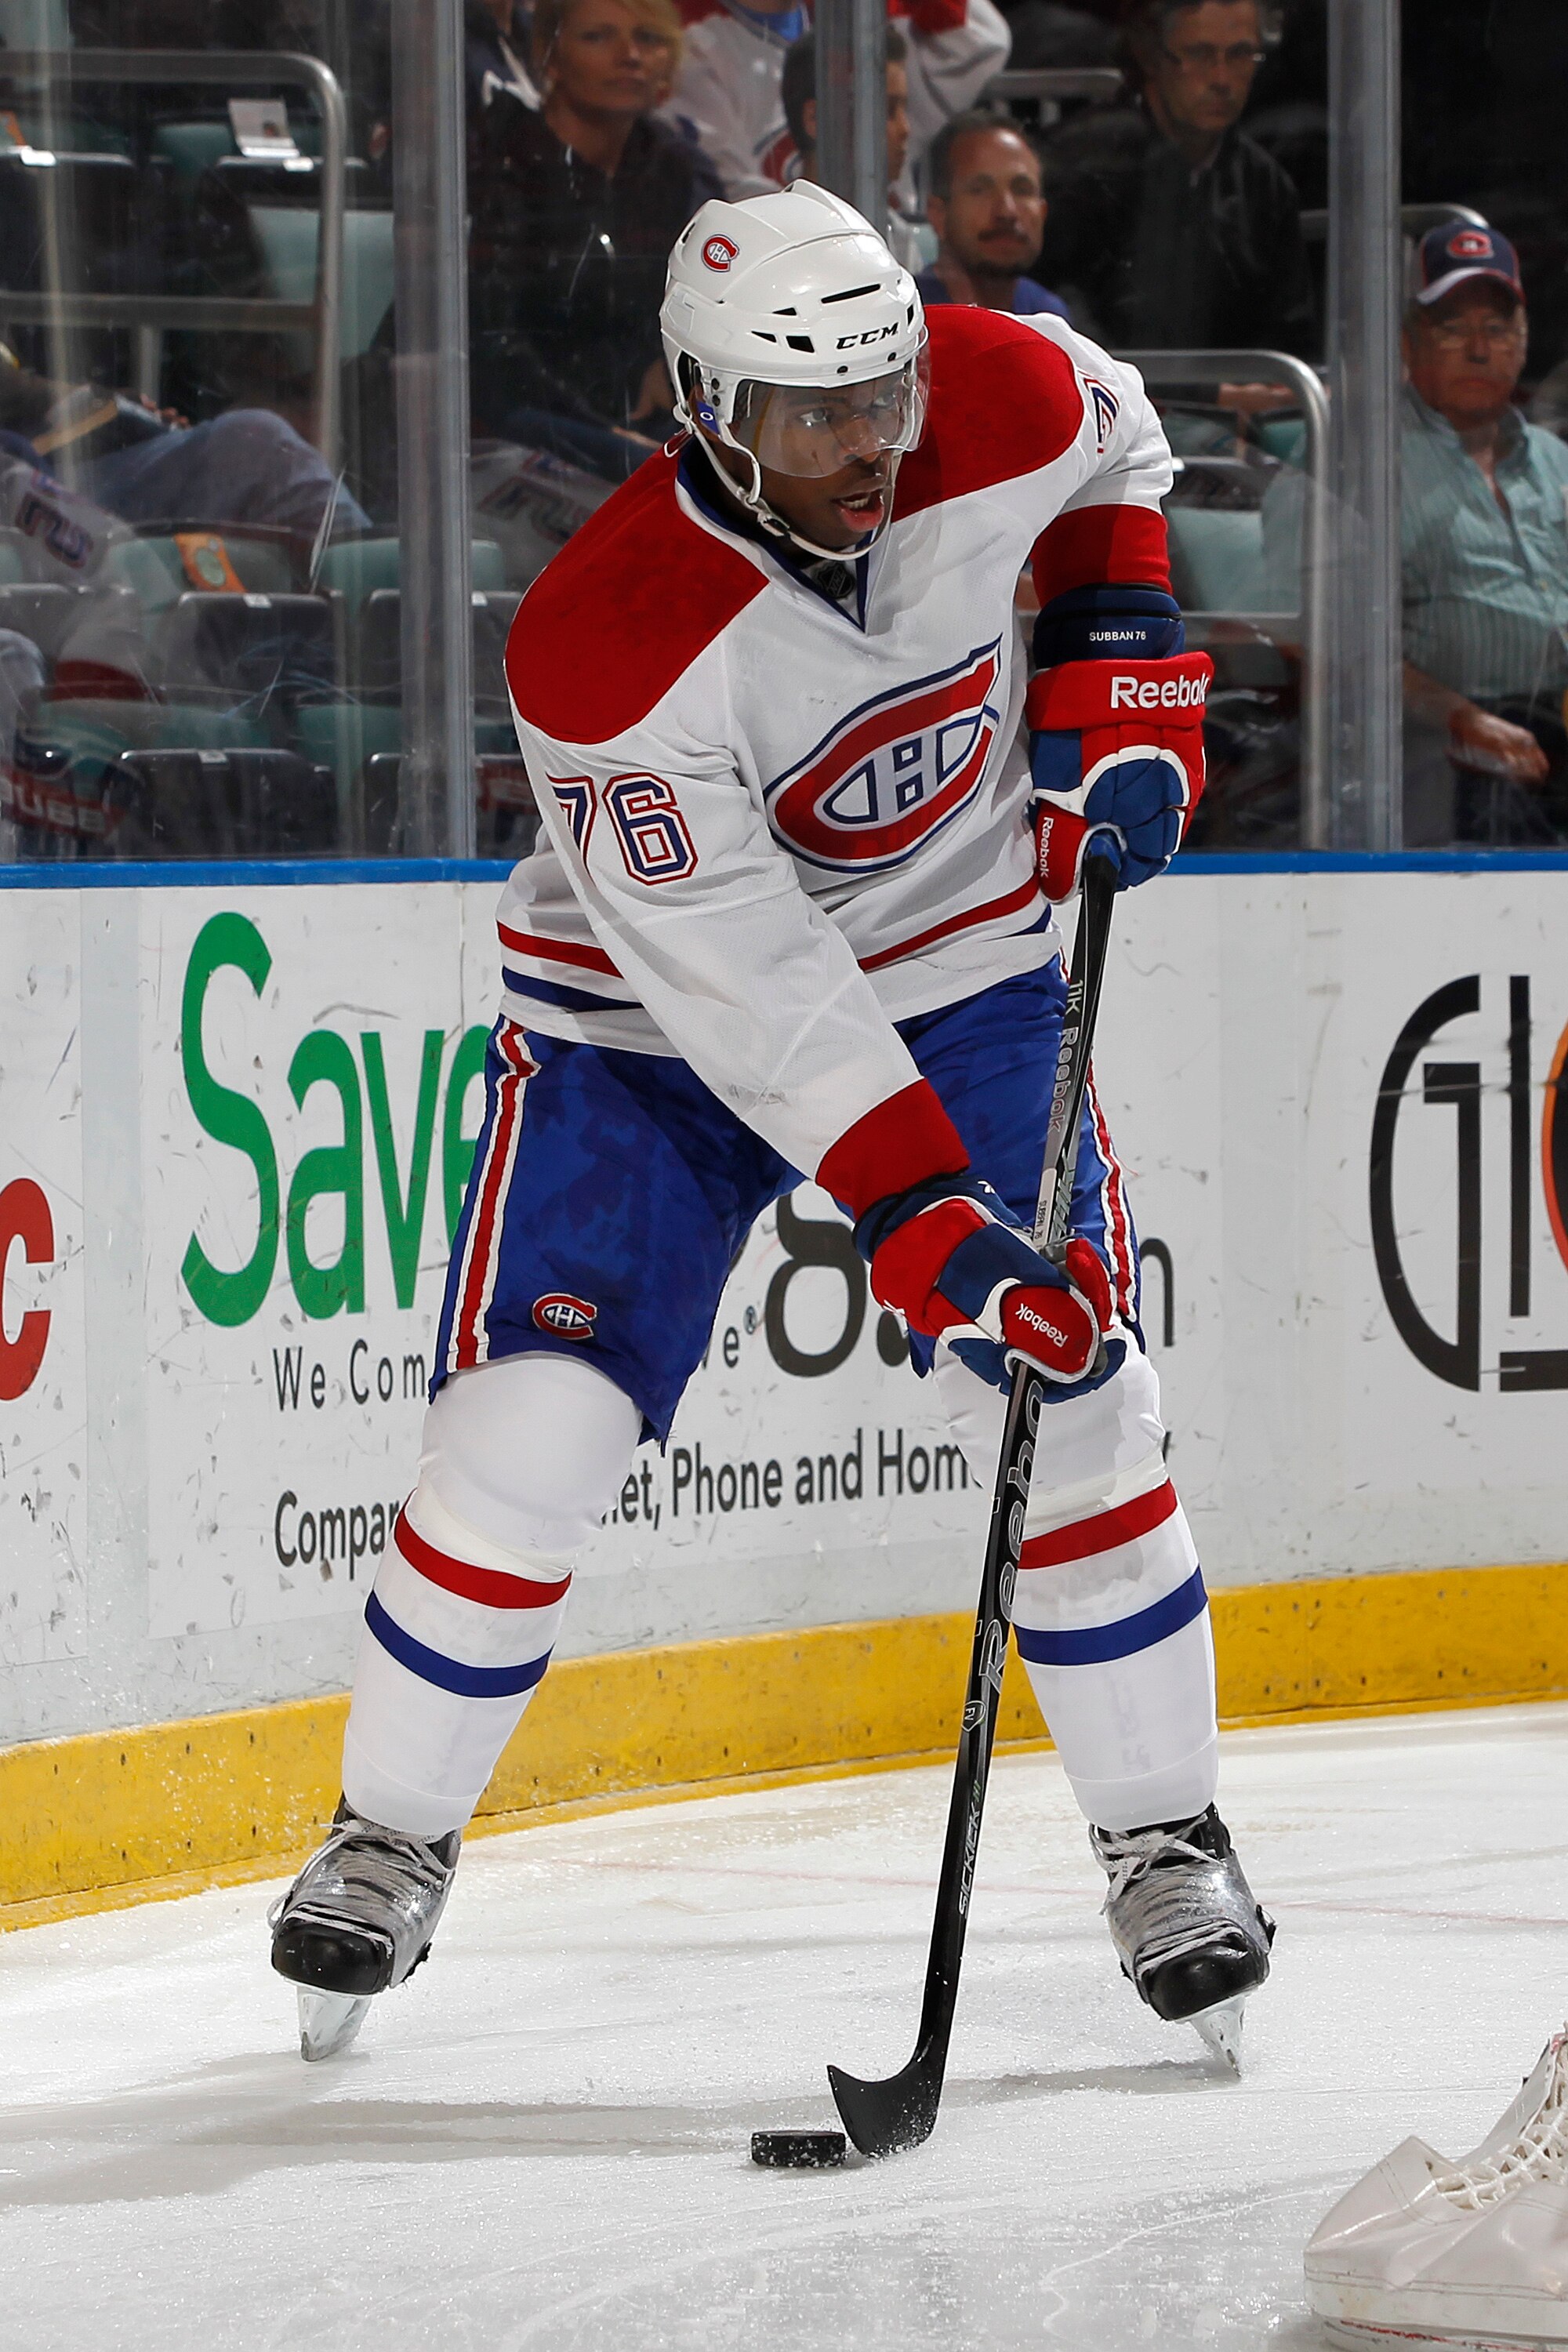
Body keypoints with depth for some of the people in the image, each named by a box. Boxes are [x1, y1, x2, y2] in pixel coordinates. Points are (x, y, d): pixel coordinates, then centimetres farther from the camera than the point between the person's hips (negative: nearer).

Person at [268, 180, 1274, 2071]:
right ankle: (390, 1837, 10)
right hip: (649, 1009, -3)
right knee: (530, 1432, -12)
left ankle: (1165, 1837, 10)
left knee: (1068, 1397, -7)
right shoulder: (607, 646, -33)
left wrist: (1121, 652, -4)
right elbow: (741, 989, -32)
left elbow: (1114, 440, 8)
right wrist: (921, 1219, -36)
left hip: (957, 955, 3)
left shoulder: (1007, 404, -21)